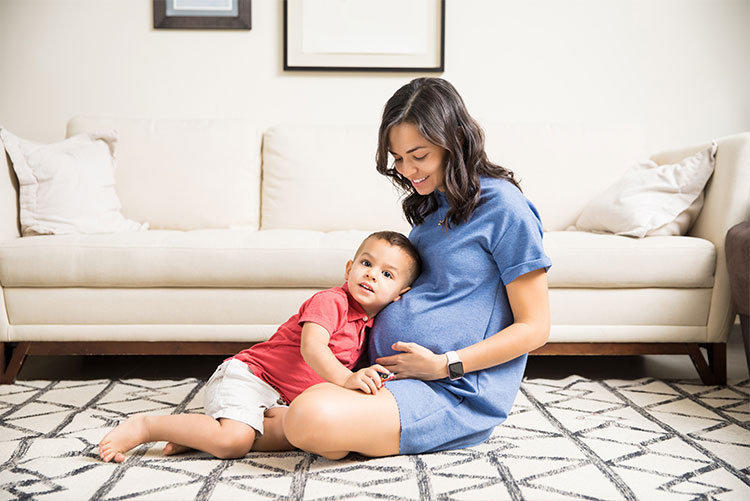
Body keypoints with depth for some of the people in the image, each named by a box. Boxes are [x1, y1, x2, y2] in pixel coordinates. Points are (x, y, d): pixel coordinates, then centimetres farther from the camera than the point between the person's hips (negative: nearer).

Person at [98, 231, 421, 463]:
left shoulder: (368, 325, 12)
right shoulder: (330, 301, -14)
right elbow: (311, 347, -30)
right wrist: (345, 379, -42)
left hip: (278, 399, 8)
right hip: (245, 375, -8)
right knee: (233, 441, -29)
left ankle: (196, 435, -14)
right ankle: (146, 426, -10)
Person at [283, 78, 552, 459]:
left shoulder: (502, 206, -11)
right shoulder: (432, 202, 14)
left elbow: (534, 327, -11)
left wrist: (443, 365, -17)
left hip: (456, 392, -8)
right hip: (385, 370, 9)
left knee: (309, 420, -31)